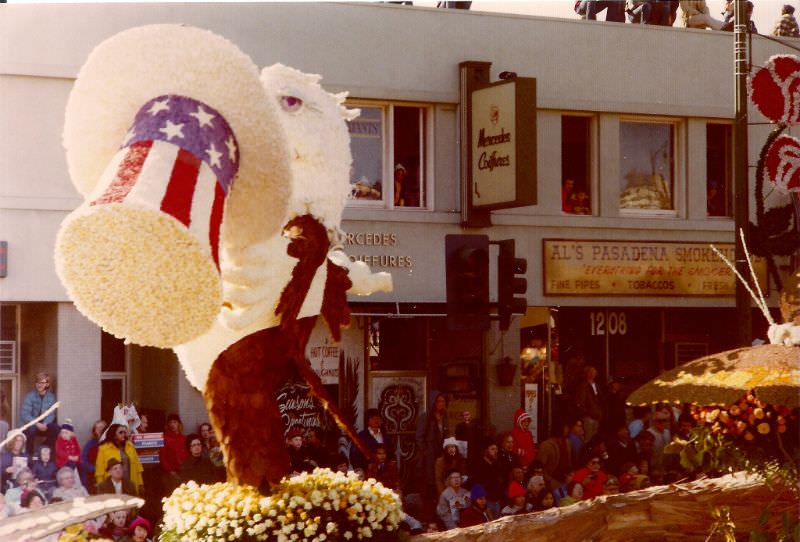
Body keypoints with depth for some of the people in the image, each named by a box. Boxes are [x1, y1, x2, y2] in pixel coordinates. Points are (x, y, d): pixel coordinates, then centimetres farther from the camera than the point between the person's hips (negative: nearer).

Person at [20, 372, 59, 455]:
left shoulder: (51, 397, -2)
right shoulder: (30, 396, -13)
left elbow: (51, 414, -6)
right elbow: (24, 414, -19)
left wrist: (45, 424, -27)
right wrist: (37, 424, -31)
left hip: (44, 424, 4)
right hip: (29, 424, -3)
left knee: (56, 428, -23)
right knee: (31, 429, -37)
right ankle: (29, 453, -17)